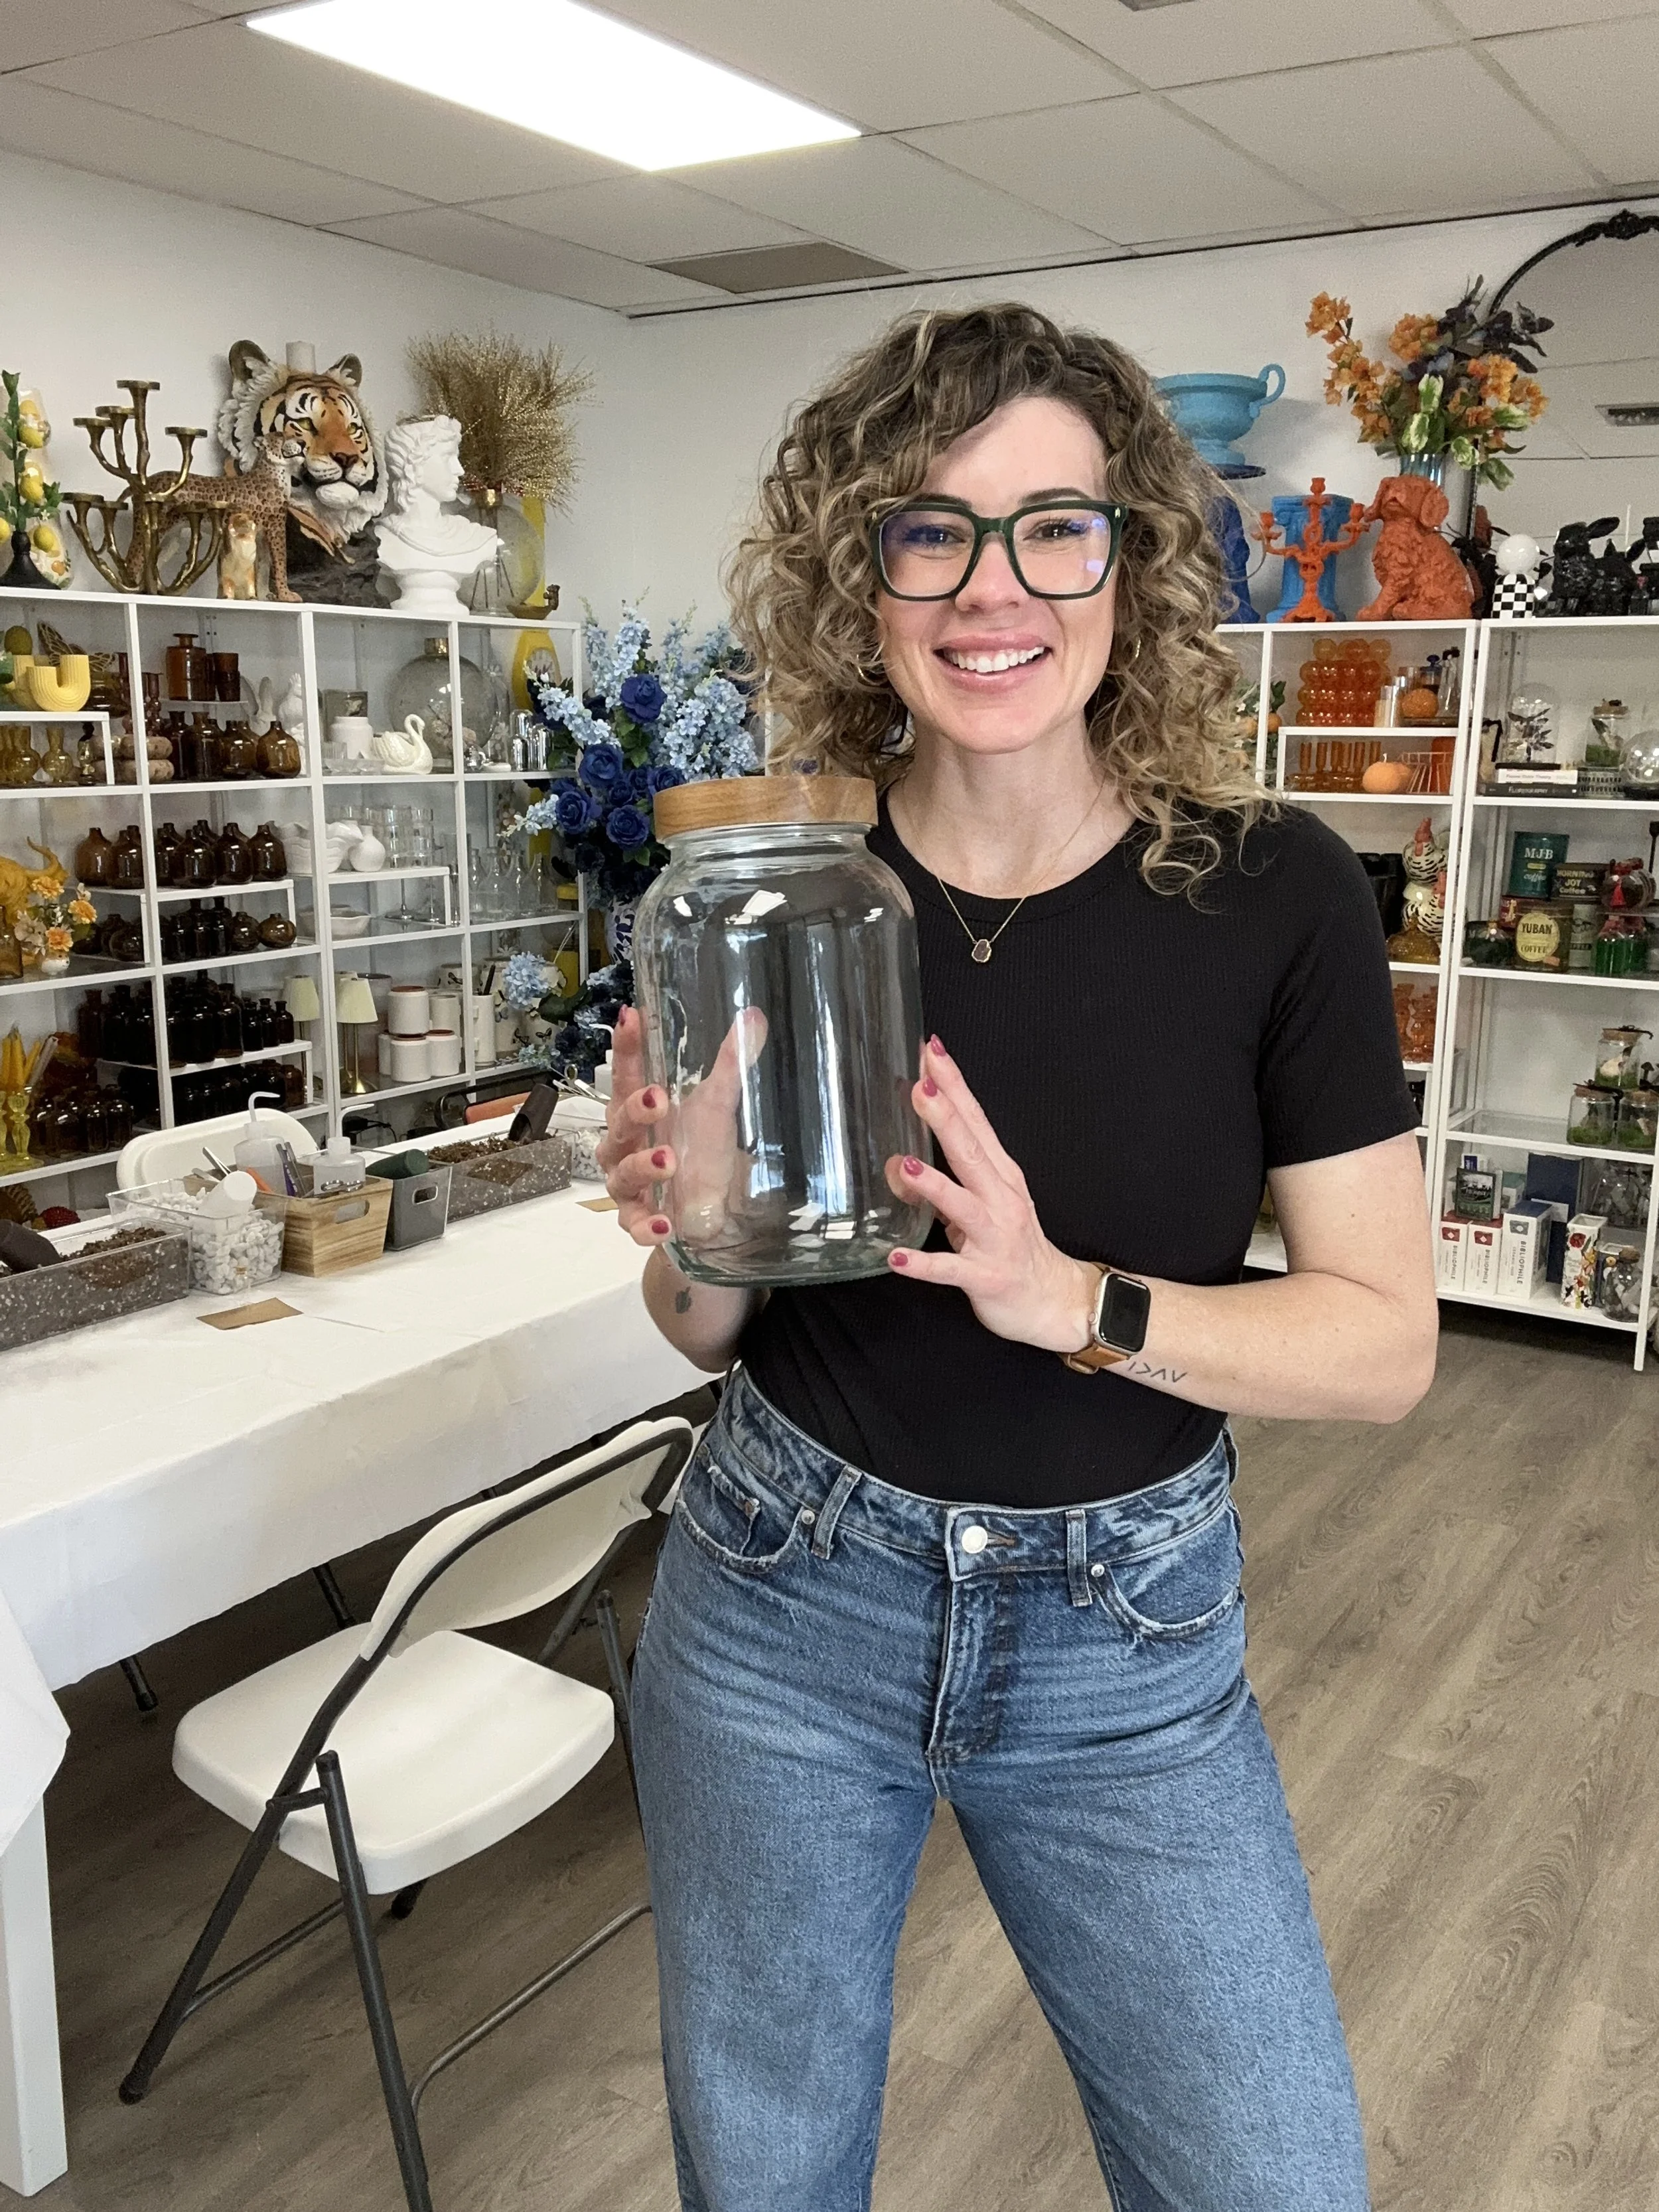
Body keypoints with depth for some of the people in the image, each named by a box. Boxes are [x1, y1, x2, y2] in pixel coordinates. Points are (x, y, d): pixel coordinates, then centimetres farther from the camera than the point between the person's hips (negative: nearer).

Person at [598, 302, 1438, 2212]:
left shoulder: (1275, 894, -13)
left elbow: (1386, 1343, -10)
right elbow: (713, 1333, 2)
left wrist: (1068, 1296, -26)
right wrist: (683, 1242, -21)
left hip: (1128, 1638, 0)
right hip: (780, 1603, 1)